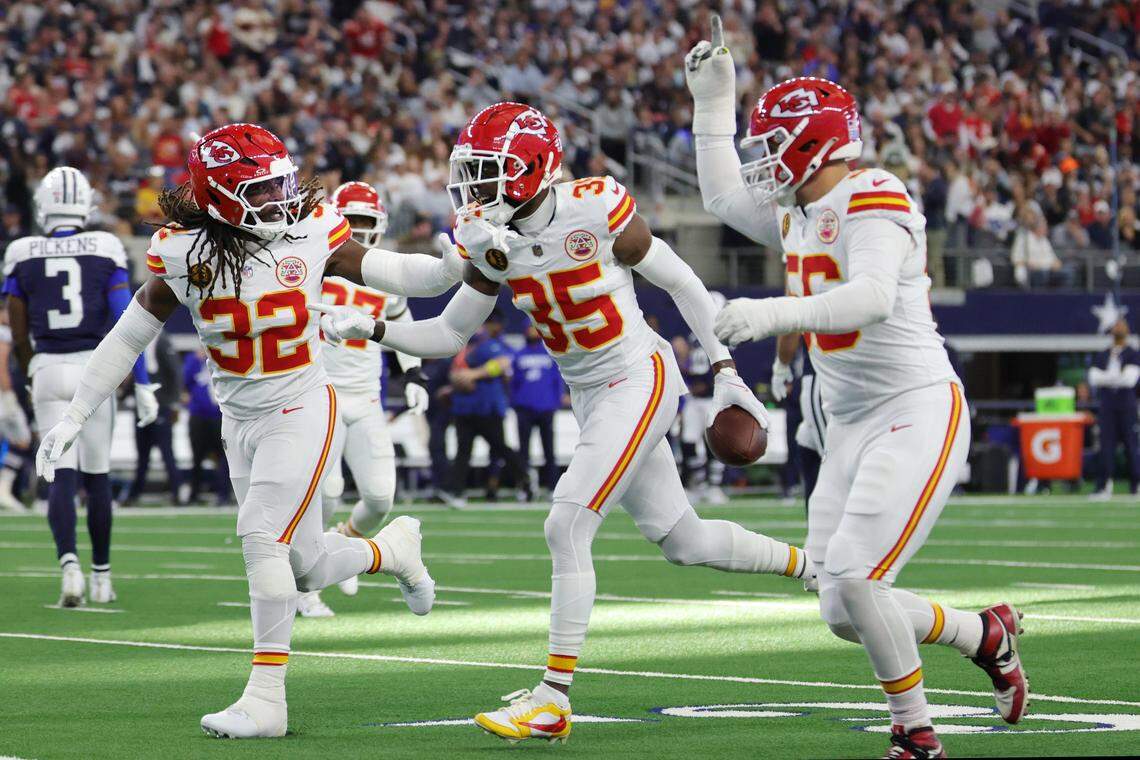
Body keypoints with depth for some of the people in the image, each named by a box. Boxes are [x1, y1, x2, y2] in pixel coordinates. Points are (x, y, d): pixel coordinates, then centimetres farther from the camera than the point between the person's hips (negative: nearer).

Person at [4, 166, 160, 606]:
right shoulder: (105, 250, -2)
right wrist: (142, 385, -3)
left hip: (48, 371, 0)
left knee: (61, 477, -1)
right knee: (96, 476, 12)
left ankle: (69, 564, -24)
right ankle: (101, 577, 19)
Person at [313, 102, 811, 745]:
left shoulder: (597, 211, -20)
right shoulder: (489, 243, -2)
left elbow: (681, 283, -10)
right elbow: (451, 334, 6)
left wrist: (727, 372, -8)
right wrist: (373, 330, -9)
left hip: (639, 378, -7)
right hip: (588, 395, 7)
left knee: (567, 527, -16)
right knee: (682, 540, 15)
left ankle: (554, 700, -12)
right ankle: (812, 565, 37)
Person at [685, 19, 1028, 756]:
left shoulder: (872, 198, -15)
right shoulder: (798, 216, 12)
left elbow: (873, 299, -31)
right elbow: (723, 196, 30)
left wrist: (776, 313, -42)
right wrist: (714, 101, 24)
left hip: (917, 412, -9)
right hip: (852, 426, 9)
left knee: (854, 581, -18)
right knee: (846, 612, 2)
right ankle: (986, 634, 23)